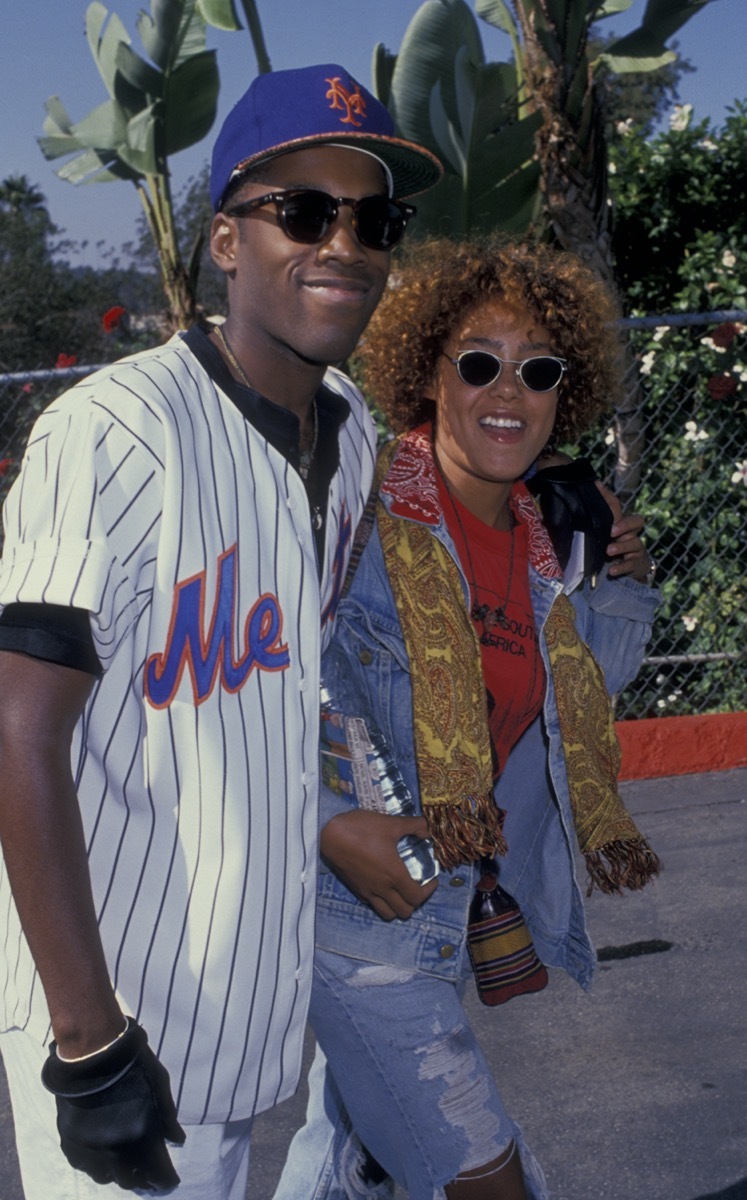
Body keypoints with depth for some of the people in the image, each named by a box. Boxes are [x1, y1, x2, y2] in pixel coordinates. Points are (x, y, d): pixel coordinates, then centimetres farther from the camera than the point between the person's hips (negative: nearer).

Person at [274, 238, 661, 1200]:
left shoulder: (541, 543, 3)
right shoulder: (357, 518, -19)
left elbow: (579, 689, 18)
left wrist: (620, 581, 2)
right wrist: (330, 825, -27)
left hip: (463, 906, 7)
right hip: (356, 898, -7)